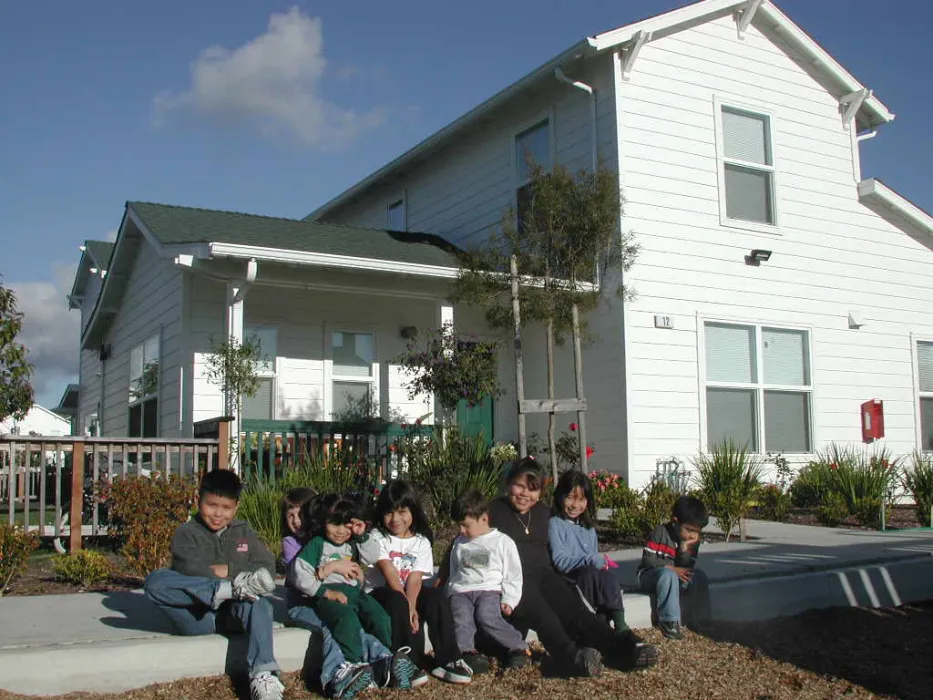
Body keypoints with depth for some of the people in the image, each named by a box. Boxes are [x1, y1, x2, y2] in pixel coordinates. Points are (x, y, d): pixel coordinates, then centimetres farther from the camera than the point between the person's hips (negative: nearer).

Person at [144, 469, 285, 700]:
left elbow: (267, 567, 2)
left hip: (233, 615, 2)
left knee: (259, 604, -32)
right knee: (155, 581, -27)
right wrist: (238, 576, -12)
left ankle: (263, 676, -41)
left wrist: (226, 569, -8)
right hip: (197, 618, -1)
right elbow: (190, 571, -16)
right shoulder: (187, 533, 5)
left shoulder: (244, 532, 16)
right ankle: (235, 589, -30)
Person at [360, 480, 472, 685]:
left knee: (437, 596, -25)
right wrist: (407, 606, -26)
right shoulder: (377, 538, -3)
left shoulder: (421, 542, 4)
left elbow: (415, 578, -9)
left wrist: (411, 607, -27)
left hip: (409, 594, 3)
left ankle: (447, 660, -22)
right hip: (380, 593, -3)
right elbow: (390, 575, -15)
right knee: (397, 601, -36)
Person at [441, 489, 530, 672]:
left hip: (489, 590, -4)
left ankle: (519, 647, -19)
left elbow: (513, 575, 7)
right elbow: (452, 571, 29)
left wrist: (509, 600, -4)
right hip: (461, 591, 4)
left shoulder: (503, 542, 8)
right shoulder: (459, 543, 22)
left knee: (486, 616, -31)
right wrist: (450, 592, 15)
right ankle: (465, 650, -37)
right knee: (460, 616, -28)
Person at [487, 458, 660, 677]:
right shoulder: (495, 511, 7)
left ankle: (626, 648, -38)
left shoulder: (543, 512, 21)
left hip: (543, 574, 5)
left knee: (576, 611, -21)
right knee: (543, 616, -33)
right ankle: (573, 658, -56)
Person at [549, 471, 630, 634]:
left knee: (608, 573, -26)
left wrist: (603, 561, -4)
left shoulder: (589, 527, 21)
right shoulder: (555, 524, -2)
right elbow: (559, 561, -12)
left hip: (591, 582, 5)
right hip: (567, 581, -5)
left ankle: (619, 625, -33)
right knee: (590, 572, -34)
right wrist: (590, 560, -23)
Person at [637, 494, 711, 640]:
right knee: (668, 575, -39)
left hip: (675, 575, 5)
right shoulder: (660, 532, -15)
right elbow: (648, 560, -18)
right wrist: (672, 569, -25)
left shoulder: (693, 541, 1)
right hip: (649, 575, -5)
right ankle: (669, 621, -34)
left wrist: (685, 548, -22)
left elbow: (688, 568, -7)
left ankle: (702, 620, -14)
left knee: (699, 576, -20)